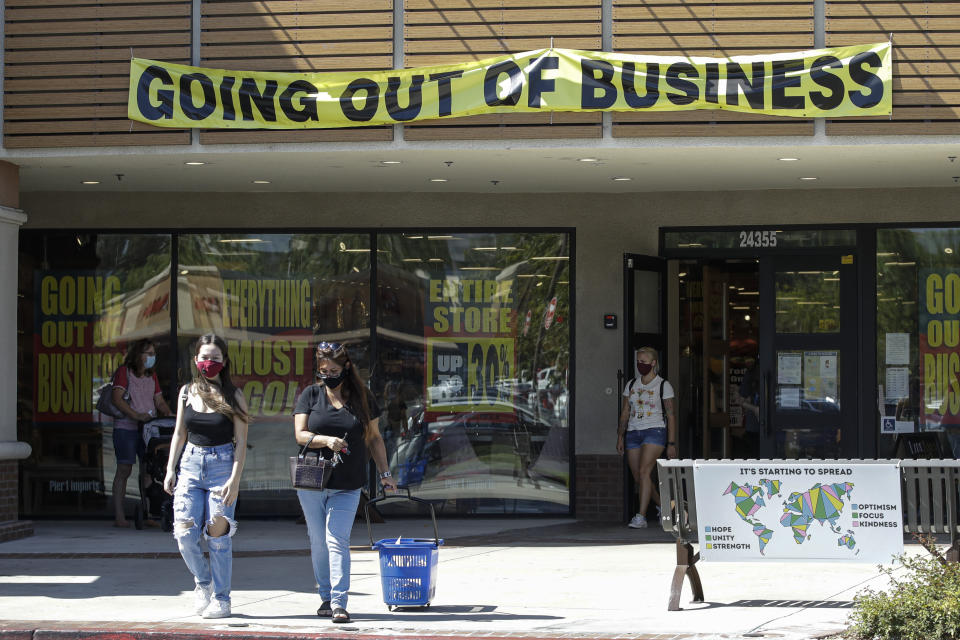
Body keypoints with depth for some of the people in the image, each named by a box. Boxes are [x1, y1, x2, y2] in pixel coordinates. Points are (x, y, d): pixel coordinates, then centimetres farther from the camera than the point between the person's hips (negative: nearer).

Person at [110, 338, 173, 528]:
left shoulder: (151, 375, 16)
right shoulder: (124, 372, -4)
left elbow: (159, 400, 14)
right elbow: (117, 399, -14)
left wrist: (169, 414, -6)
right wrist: (136, 415, -25)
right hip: (126, 428, -6)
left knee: (148, 469, 2)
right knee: (124, 469, -6)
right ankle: (119, 516, -4)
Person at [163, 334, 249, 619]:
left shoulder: (233, 396, -1)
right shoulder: (187, 392, 9)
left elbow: (241, 442, -3)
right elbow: (179, 434, 16)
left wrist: (234, 480, -12)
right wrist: (170, 470, 7)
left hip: (223, 465, -3)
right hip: (191, 464, 3)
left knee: (218, 534, -6)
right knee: (185, 533, -8)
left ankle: (221, 598, 6)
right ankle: (202, 582, 19)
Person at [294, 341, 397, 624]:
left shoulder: (362, 398, 5)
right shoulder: (310, 395, 3)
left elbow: (374, 438, 12)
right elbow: (300, 434, -4)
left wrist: (384, 473, 7)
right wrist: (326, 440, -23)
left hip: (347, 486, -1)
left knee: (337, 540, -12)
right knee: (319, 542, 8)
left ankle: (339, 603, -15)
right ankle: (326, 597, 21)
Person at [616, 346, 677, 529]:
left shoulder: (663, 386, 0)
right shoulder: (631, 385, 14)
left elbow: (670, 416, 0)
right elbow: (625, 412, 16)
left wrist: (671, 443, -5)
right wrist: (620, 436, 8)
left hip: (655, 431, -6)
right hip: (633, 432, 6)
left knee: (644, 471, -20)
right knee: (637, 477, 4)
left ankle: (641, 517, -22)